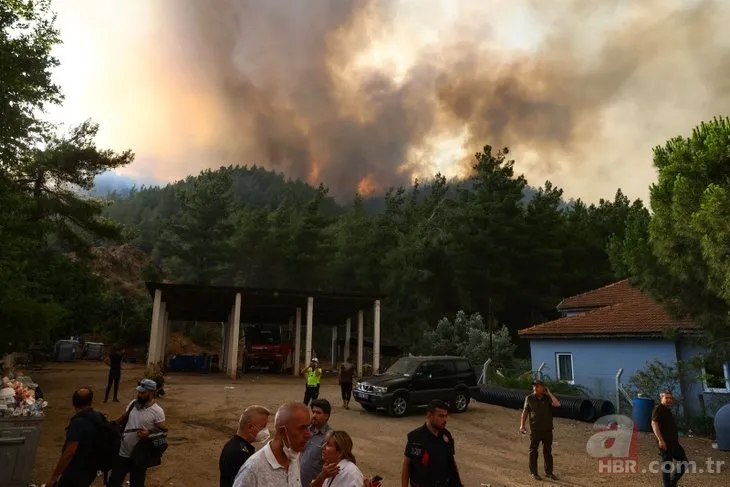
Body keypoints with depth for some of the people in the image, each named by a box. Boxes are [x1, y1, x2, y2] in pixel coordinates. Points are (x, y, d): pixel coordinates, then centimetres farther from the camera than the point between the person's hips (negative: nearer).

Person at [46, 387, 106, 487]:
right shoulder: (99, 418, 1)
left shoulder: (78, 422, -23)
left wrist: (53, 477, -18)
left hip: (75, 473, -7)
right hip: (90, 470, 8)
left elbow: (69, 453, -26)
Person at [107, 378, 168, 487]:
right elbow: (123, 419, 14)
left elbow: (164, 431, -14)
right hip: (123, 452, 5)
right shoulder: (133, 404, -2)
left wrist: (149, 434, -29)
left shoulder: (157, 411, -18)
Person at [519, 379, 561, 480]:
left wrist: (549, 393, -12)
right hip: (535, 430, -2)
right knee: (533, 451, 3)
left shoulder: (548, 398, 2)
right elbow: (525, 412, 2)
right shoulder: (529, 398, -2)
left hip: (548, 429, 2)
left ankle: (549, 472, 24)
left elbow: (557, 404, -17)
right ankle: (533, 472, 13)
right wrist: (522, 425, -4)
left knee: (548, 451, 12)